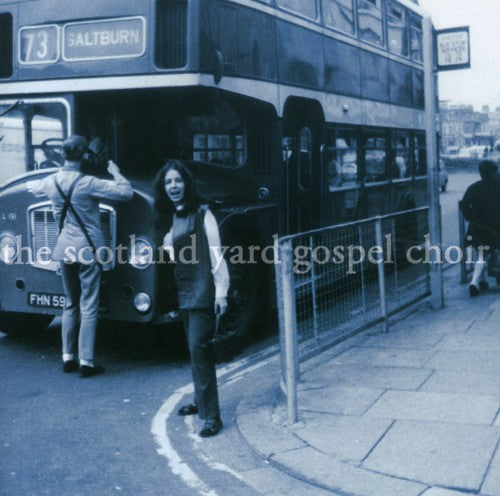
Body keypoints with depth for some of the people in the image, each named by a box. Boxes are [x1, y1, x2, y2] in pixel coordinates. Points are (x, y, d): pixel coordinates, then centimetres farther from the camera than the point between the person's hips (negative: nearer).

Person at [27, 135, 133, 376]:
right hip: (88, 250, -6)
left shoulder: (51, 182, 2)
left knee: (70, 304, 17)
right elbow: (127, 193, -17)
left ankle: (68, 358, 18)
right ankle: (86, 362, 0)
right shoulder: (88, 183, -16)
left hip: (64, 250, 6)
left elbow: (32, 187, 25)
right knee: (89, 307, -1)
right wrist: (116, 173, 0)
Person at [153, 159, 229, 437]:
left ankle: (212, 416, -10)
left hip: (203, 291, -7)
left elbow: (216, 253, -12)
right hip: (183, 292, 7)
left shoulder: (202, 214, -7)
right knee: (196, 349, 16)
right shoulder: (170, 219, 14)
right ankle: (201, 401, 29)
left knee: (199, 348, -13)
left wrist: (221, 290, -16)